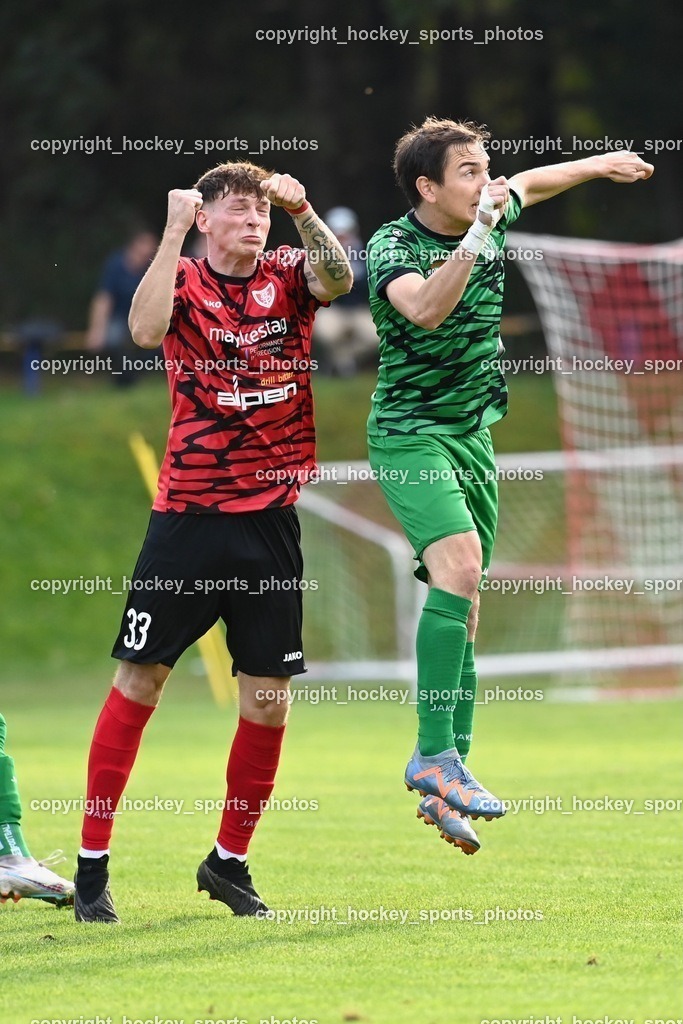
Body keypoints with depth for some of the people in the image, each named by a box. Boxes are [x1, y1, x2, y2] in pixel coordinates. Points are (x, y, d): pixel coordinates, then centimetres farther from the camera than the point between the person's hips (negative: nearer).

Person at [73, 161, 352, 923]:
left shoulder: (286, 277, 6)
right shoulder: (184, 282, -1)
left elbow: (338, 279, -16)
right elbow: (145, 330, -22)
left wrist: (303, 213, -30)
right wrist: (173, 235, -26)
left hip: (270, 517, 3)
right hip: (189, 511, -3)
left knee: (268, 696, 3)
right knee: (140, 679, -4)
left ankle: (229, 860, 20)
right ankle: (92, 864, 3)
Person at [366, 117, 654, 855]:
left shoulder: (491, 224, 4)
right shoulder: (392, 246, -16)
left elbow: (529, 183, 27)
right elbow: (425, 308, -38)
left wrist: (601, 164, 38)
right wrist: (475, 237, -43)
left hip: (473, 434, 7)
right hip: (409, 434, -7)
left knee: (462, 609, 6)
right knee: (459, 564, -29)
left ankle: (444, 783, 11)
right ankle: (434, 754, -28)